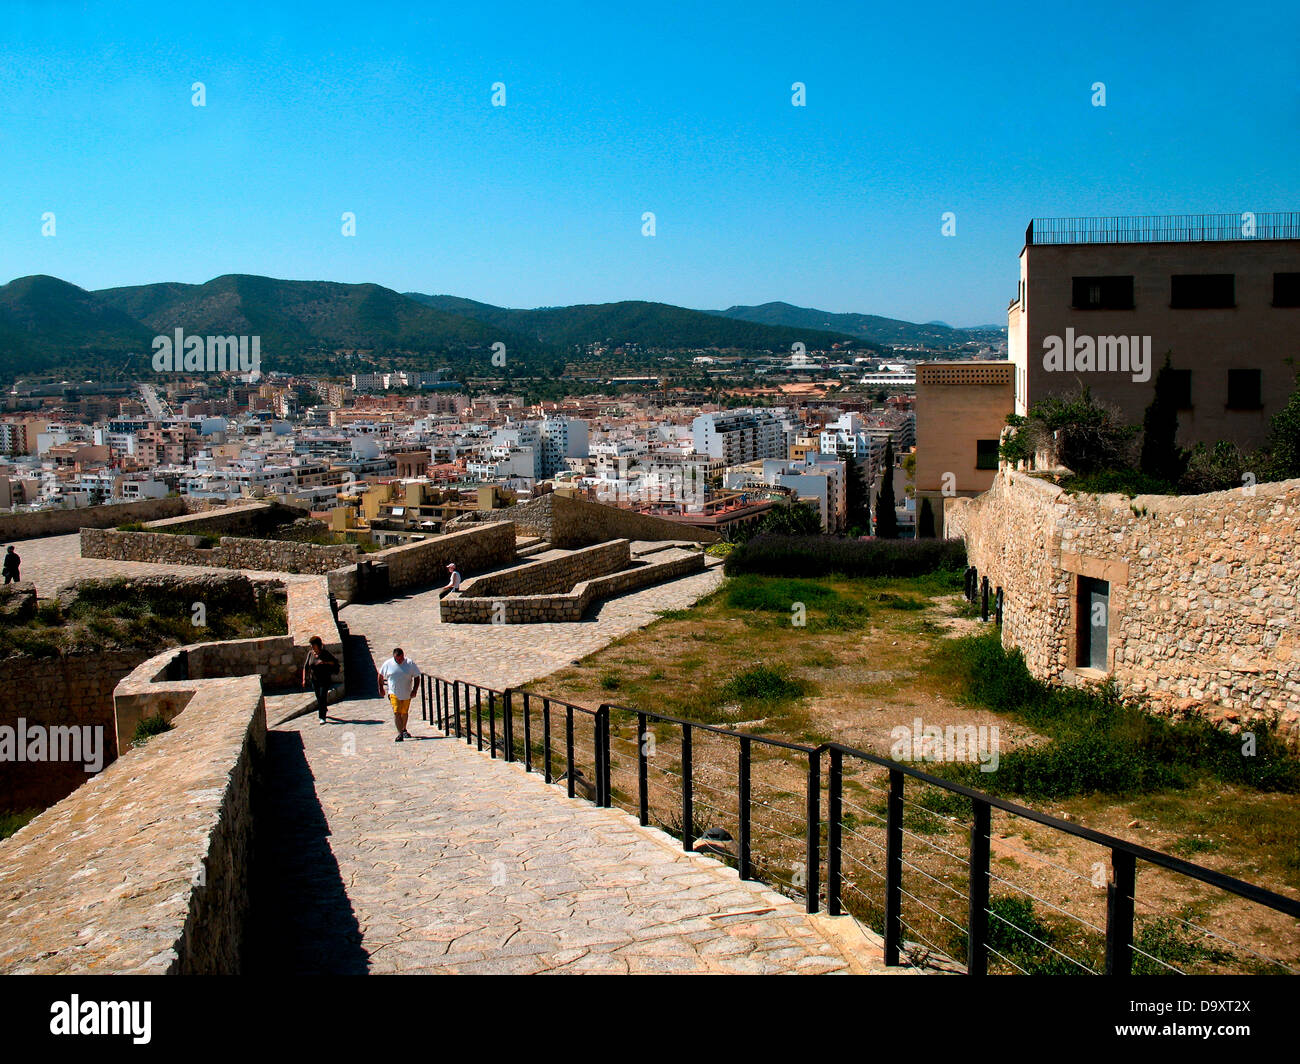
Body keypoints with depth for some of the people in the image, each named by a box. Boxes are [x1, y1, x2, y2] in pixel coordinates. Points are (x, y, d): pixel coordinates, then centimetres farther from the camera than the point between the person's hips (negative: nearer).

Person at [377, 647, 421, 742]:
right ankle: (400, 734, -17)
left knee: (404, 712, 16)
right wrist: (381, 688, 13)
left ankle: (404, 729, 37)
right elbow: (380, 675, 11)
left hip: (407, 693, 1)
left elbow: (416, 677, -2)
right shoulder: (388, 664, -5)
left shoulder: (410, 664, -7)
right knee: (396, 713, -14)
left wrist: (414, 690, -11)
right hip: (394, 693, -1)